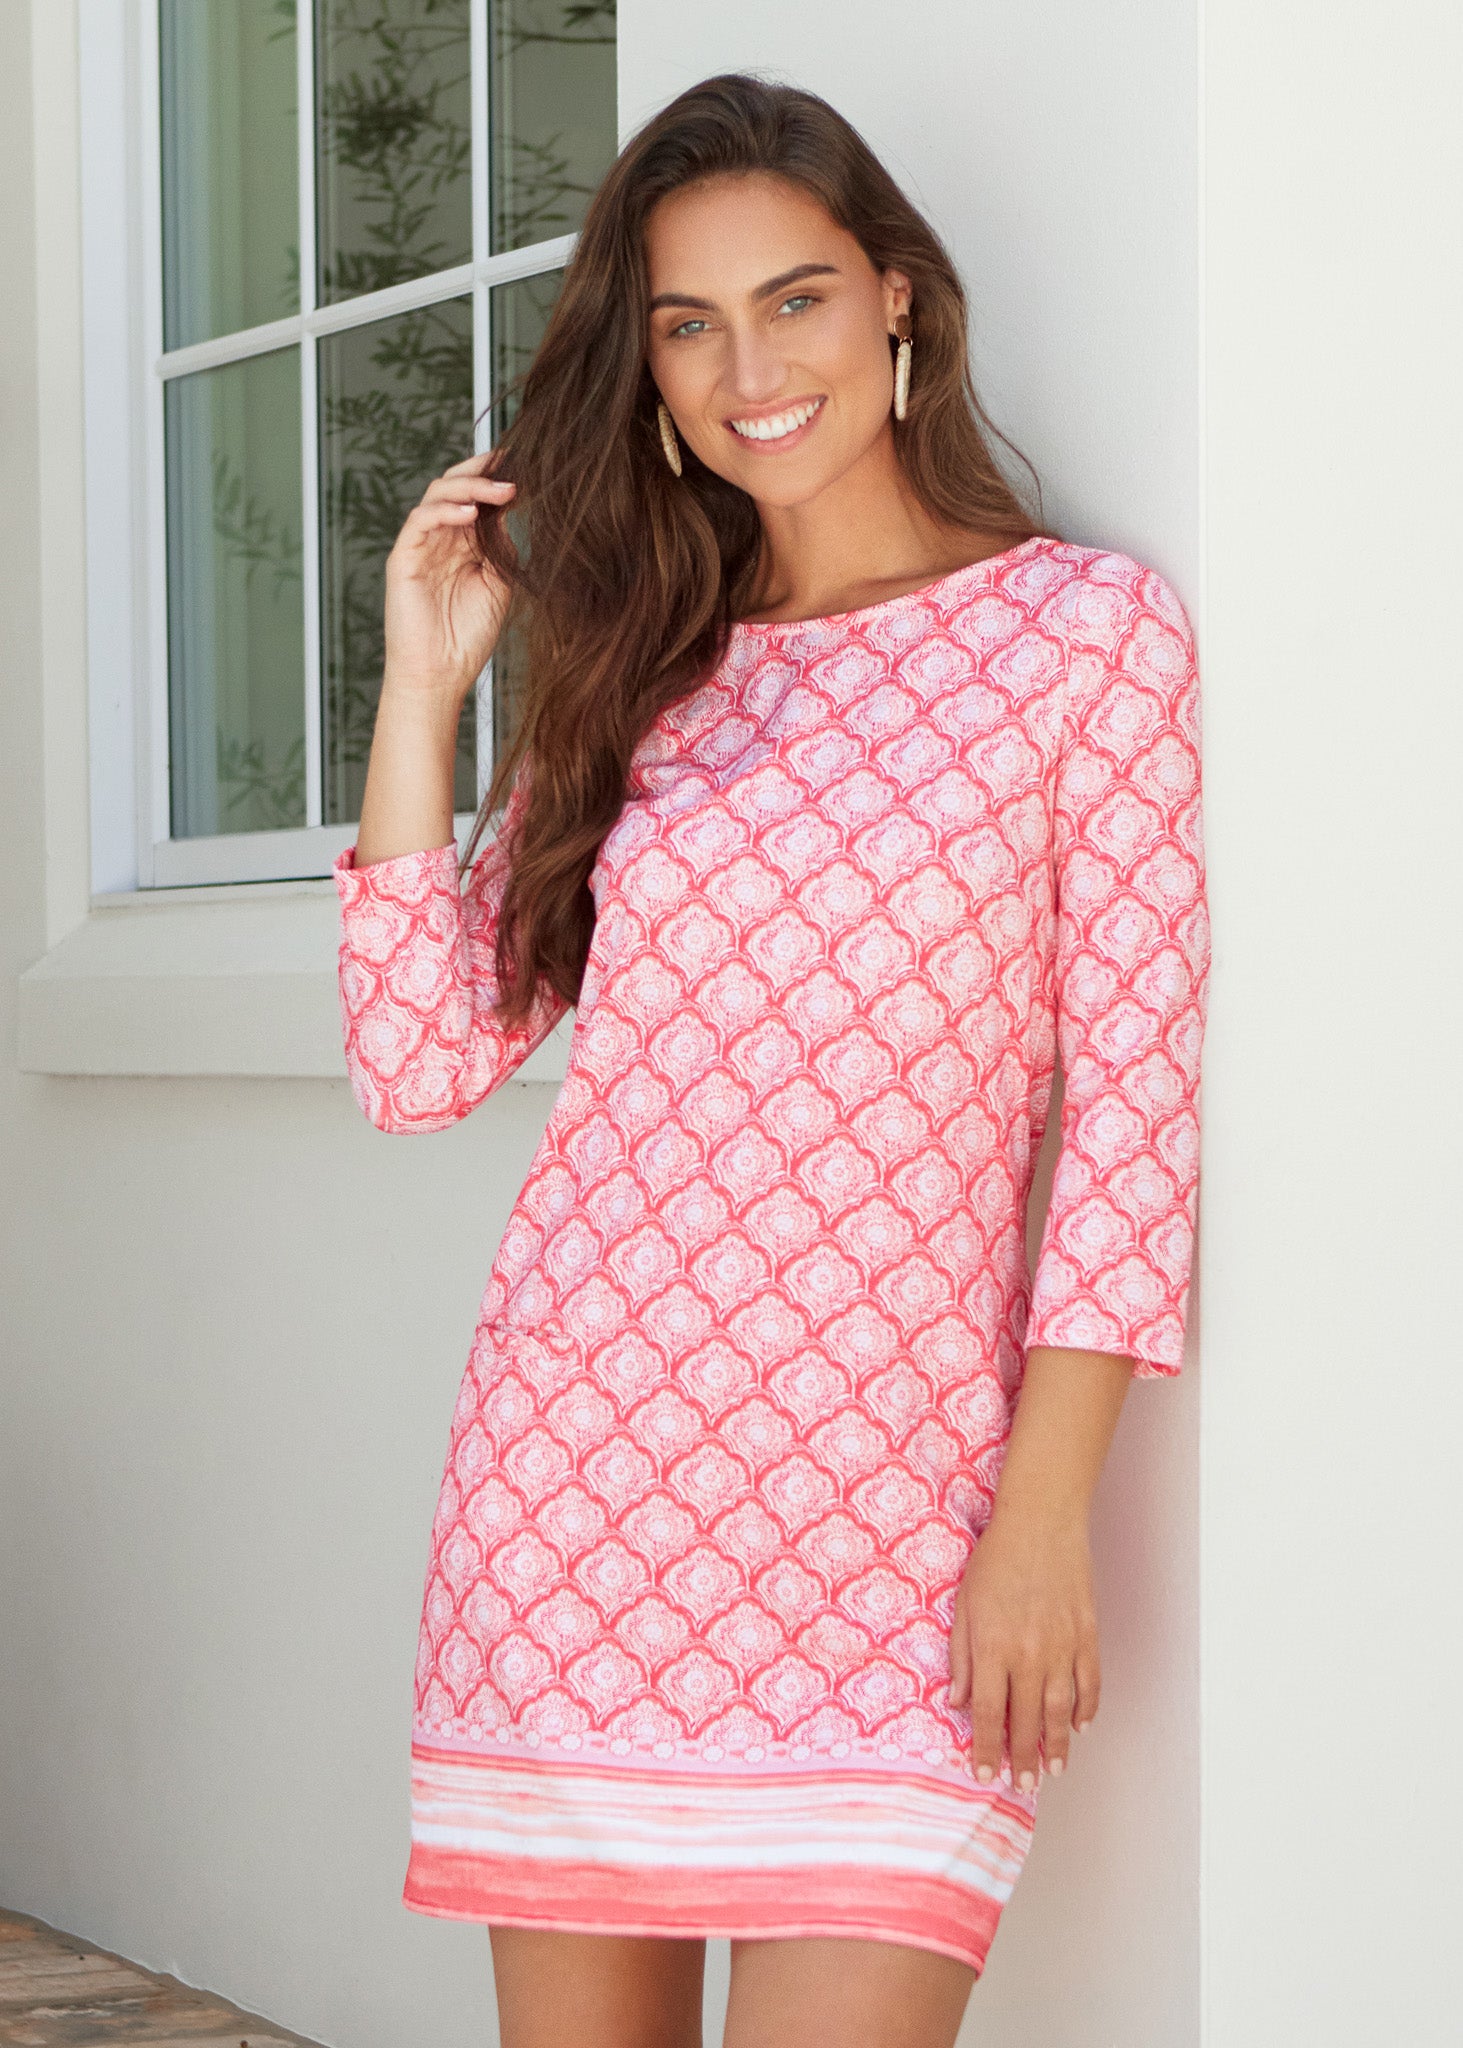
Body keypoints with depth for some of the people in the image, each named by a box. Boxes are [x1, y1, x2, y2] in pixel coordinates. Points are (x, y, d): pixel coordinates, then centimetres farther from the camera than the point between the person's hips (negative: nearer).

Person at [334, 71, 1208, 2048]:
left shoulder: (1090, 625, 1)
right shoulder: (632, 669, 13)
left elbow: (1130, 1106, -3)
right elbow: (419, 1059, 6)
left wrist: (1045, 1515, -9)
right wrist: (424, 684, 2)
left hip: (890, 1510, -4)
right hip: (575, 1470, 4)